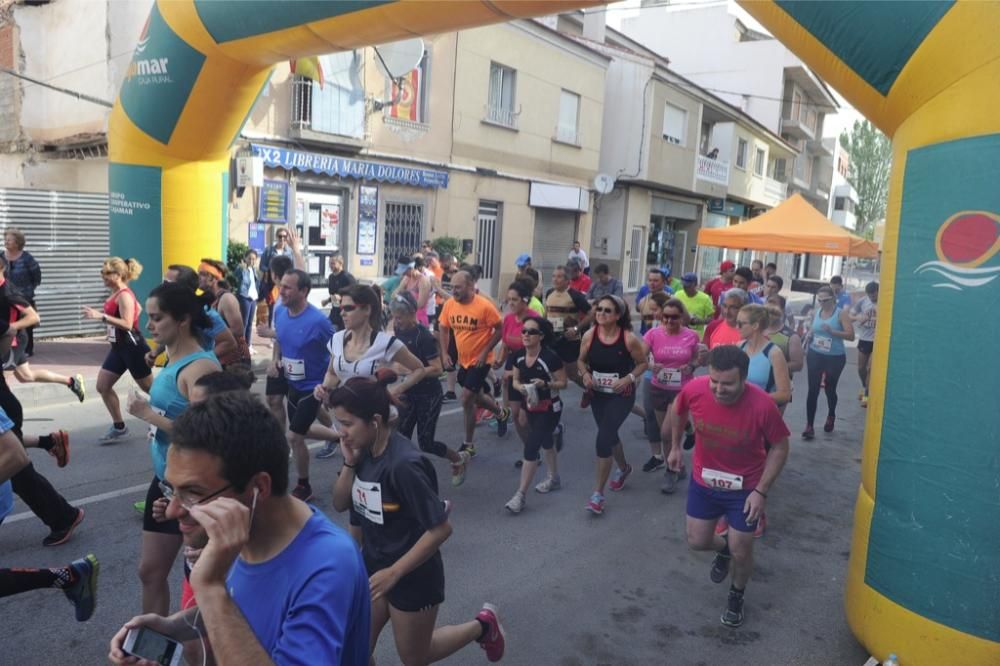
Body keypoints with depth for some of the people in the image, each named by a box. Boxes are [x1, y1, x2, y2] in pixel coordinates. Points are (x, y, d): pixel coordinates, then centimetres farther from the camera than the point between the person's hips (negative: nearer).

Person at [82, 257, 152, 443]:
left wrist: (101, 316, -32)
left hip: (132, 347, -9)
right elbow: (138, 308, 22)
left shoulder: (124, 295, -20)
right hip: (118, 347, 9)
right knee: (102, 386, 5)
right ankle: (119, 427, 13)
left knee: (149, 388, 4)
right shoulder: (116, 294, 8)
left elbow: (127, 324, -28)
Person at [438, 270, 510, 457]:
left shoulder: (485, 305, -21)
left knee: (466, 399, -11)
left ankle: (468, 445, 7)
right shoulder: (449, 304, -6)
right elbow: (443, 329, 7)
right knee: (477, 396, 20)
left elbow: (499, 330, -12)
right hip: (463, 359, 6)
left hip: (480, 361, -6)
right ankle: (502, 413, 50)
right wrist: (444, 353, -5)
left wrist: (485, 352, -18)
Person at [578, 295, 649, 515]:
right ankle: (624, 468, 53)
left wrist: (629, 378, -20)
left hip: (622, 395, -5)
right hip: (598, 394, 5)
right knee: (609, 435, 21)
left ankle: (598, 493, -1)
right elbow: (581, 360, 6)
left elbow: (643, 363, -4)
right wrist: (585, 375, -14)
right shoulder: (589, 336, -9)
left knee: (603, 437, -14)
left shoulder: (629, 339, -18)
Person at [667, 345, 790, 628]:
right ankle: (723, 547, 49)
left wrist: (761, 491, -17)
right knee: (697, 541, 12)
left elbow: (779, 448, -14)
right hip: (703, 481, 2)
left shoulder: (762, 405, -32)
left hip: (745, 488, -2)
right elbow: (677, 410, 0)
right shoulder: (694, 389, -26)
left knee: (741, 552, 9)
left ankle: (737, 597, 41)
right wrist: (675, 447, 9)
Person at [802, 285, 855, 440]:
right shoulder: (816, 312, 3)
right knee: (813, 390, -3)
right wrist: (810, 335, -1)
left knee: (830, 388, 14)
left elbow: (851, 335, -16)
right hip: (815, 355, 3)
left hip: (835, 357, -3)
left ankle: (831, 416, 43)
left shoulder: (841, 313, -11)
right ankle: (809, 425, 0)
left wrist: (832, 331, -28)